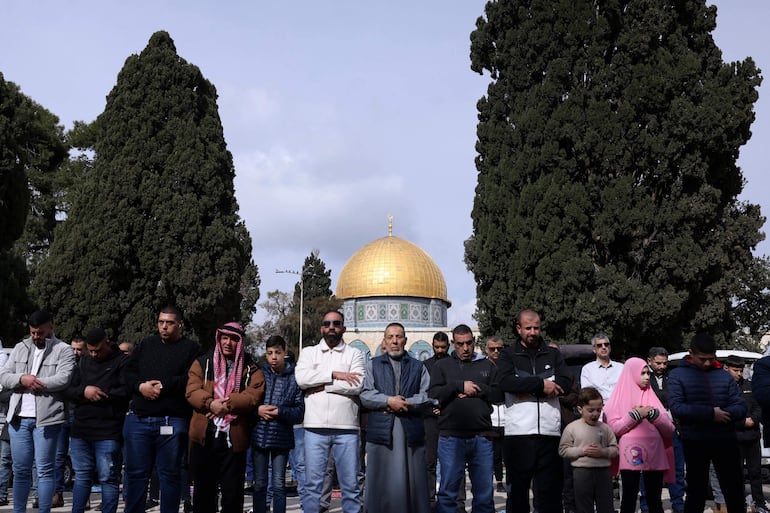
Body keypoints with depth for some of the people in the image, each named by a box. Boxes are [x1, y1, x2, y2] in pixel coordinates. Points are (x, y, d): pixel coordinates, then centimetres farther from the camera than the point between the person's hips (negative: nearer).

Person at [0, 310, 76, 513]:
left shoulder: (64, 350, -1)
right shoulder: (20, 348, 15)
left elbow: (63, 379, -15)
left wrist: (32, 382, -9)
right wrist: (22, 379, -11)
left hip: (46, 418, -5)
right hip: (19, 417, 5)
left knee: (45, 470, 0)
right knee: (20, 470, 11)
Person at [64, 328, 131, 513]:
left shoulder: (122, 362, -1)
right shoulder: (83, 362, 17)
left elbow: (127, 391, -13)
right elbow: (67, 391, 10)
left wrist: (100, 394, -10)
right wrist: (84, 391, -10)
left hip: (108, 433, -5)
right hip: (81, 429, 5)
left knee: (108, 478, -1)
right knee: (82, 476, 13)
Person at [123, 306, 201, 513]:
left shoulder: (191, 348, 3)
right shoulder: (145, 345, 17)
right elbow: (128, 372, 11)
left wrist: (165, 385, -14)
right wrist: (141, 386, -9)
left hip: (172, 422, -4)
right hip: (138, 419, 4)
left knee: (170, 474, 5)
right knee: (135, 473, 8)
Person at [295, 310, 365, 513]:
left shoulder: (354, 354, 9)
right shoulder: (309, 352, 13)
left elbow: (357, 385, -8)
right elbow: (301, 378, -6)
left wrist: (321, 385, -6)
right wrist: (334, 374, -8)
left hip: (346, 428, -1)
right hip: (315, 427, 1)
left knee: (350, 484, 4)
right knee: (312, 483, 4)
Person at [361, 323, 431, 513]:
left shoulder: (418, 367, 16)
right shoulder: (373, 365, 15)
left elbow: (427, 396, 3)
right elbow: (365, 395, 2)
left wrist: (405, 403, -10)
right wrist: (389, 401, -11)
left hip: (411, 432, 1)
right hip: (381, 431, -1)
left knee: (413, 482, 1)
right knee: (380, 483, -1)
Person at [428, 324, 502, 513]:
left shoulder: (487, 366, 14)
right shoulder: (442, 366, 10)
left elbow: (499, 393, 3)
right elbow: (433, 395, -4)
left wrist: (477, 389, -8)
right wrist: (459, 385, -11)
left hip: (481, 438, 2)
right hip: (451, 438, -1)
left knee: (484, 494, 7)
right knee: (447, 493, 2)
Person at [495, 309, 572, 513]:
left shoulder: (553, 354, 15)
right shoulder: (508, 355, 8)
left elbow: (566, 382, -1)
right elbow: (505, 382, -11)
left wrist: (528, 389, -10)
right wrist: (541, 384, -14)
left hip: (550, 431, 2)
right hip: (518, 432, -1)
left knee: (550, 489, 5)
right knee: (517, 489, 6)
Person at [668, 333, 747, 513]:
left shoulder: (724, 376, 7)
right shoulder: (677, 375, -2)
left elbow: (741, 407, 1)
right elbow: (676, 407, -14)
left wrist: (723, 413, -20)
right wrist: (710, 413, -21)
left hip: (726, 441, 3)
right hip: (695, 443, -2)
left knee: (735, 492, 8)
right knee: (696, 493, 9)